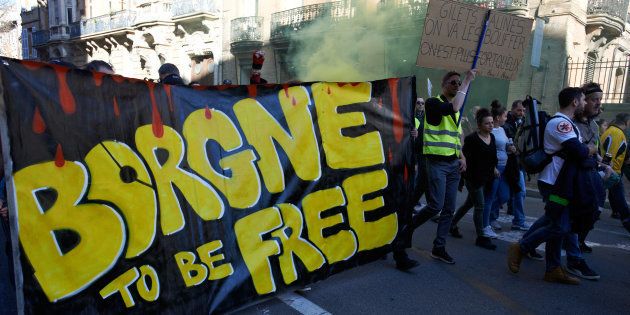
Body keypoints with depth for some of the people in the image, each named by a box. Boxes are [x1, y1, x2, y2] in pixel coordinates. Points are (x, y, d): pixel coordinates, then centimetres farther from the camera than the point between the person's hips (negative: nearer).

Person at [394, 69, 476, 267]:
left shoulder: (456, 111, 18)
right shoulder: (433, 103, -5)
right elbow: (453, 107, -25)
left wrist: (462, 157, 10)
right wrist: (467, 82, -17)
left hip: (454, 164, 8)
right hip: (437, 162, -7)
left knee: (449, 209, 7)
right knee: (435, 206, -14)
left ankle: (439, 248, 18)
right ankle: (405, 233, 4)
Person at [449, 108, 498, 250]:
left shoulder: (492, 137, 8)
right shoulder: (471, 139, -15)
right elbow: (464, 156, -15)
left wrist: (494, 168, 11)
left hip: (486, 178, 8)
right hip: (474, 178, -7)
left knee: (469, 203, 16)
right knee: (480, 206, -3)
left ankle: (452, 225, 33)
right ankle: (481, 237, 8)